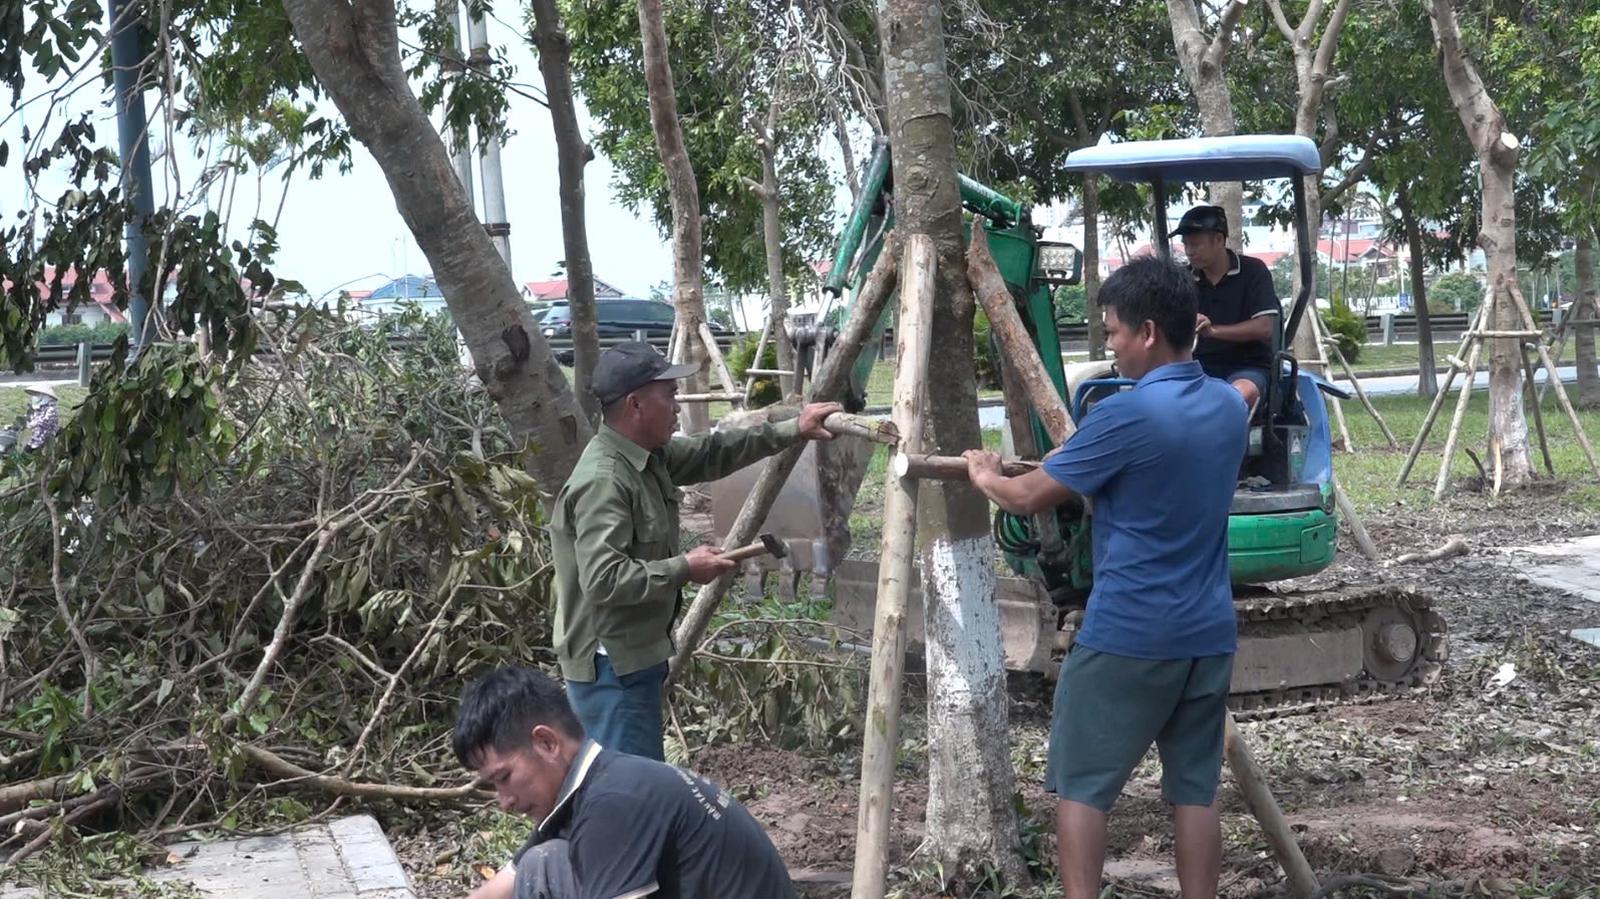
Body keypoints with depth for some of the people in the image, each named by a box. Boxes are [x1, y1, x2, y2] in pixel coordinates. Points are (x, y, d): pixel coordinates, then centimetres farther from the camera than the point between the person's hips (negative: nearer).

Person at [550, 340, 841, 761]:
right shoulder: (603, 481, -23)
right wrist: (684, 568, -20)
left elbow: (712, 453, 20)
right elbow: (604, 580, -30)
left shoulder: (649, 457, 7)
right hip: (612, 665, -11)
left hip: (635, 656, 11)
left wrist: (791, 430, 15)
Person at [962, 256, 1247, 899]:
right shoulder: (1229, 407, 6)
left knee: (1081, 784, 4)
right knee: (1195, 788, 10)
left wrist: (983, 477, 12)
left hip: (1127, 636, -7)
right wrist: (1078, 456, 28)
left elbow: (1029, 498, -8)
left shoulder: (1126, 415, -17)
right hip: (1208, 635, 7)